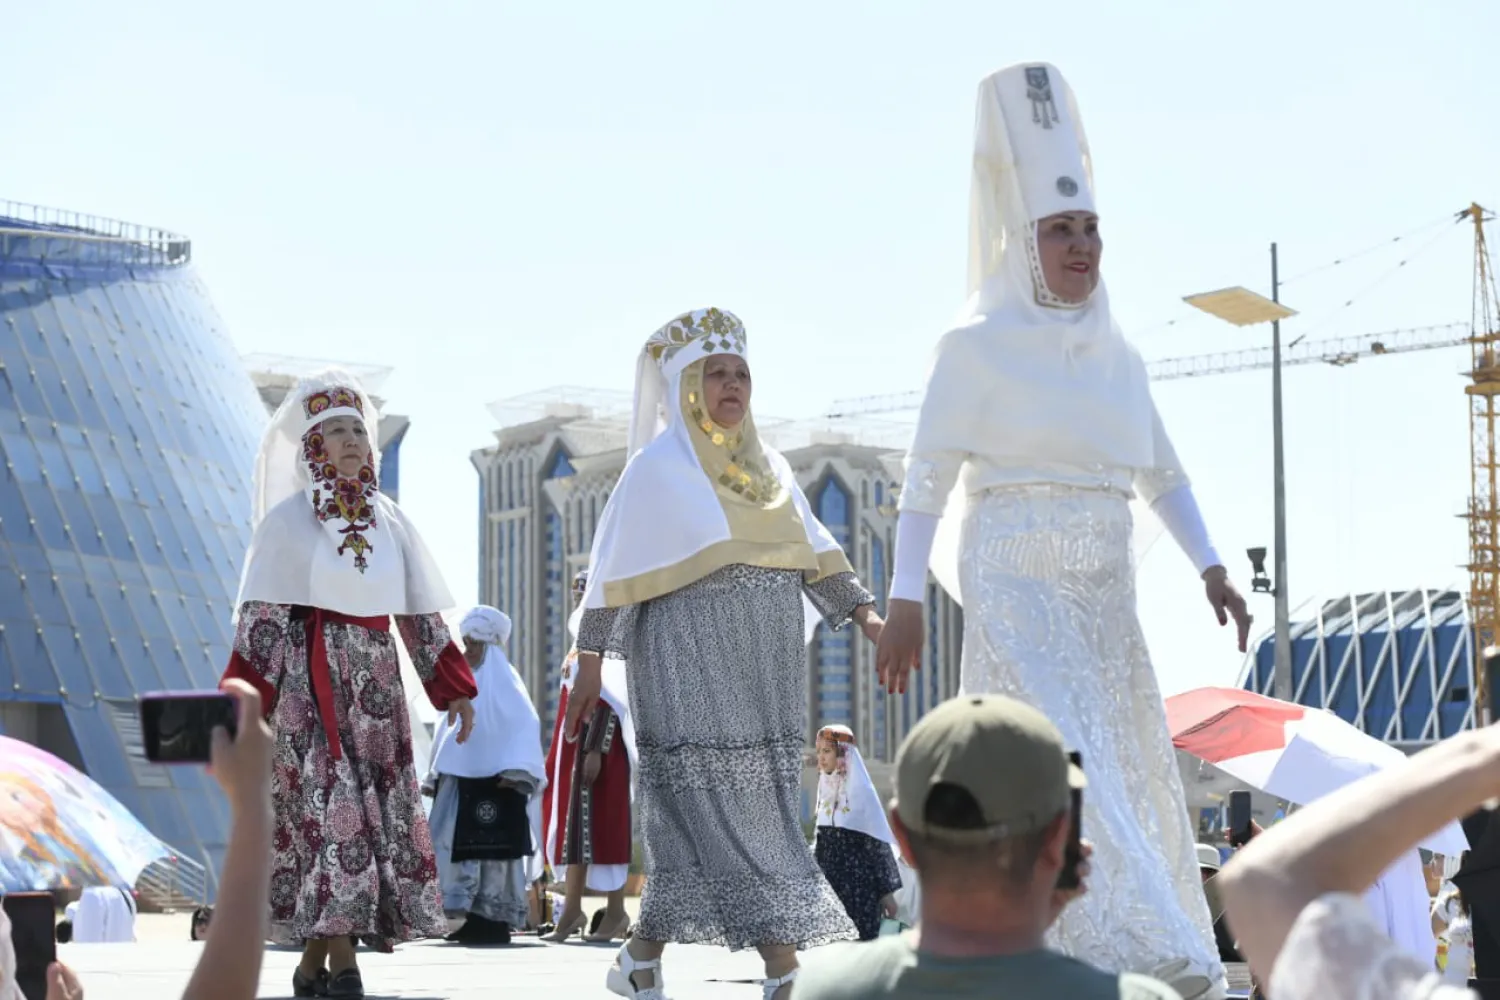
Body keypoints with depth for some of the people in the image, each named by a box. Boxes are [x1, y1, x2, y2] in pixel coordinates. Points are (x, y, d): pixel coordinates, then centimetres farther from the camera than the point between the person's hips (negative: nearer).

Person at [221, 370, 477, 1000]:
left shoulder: (390, 521, 12)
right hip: (310, 674, -5)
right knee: (330, 799, -13)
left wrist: (451, 687, 8)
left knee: (380, 801, 2)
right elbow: (260, 615, -5)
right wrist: (248, 699, -13)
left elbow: (420, 613, 13)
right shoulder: (287, 519, -1)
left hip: (375, 676, 5)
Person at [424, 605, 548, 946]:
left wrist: (516, 772, -21)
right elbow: (448, 731, 21)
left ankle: (494, 920, -6)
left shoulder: (504, 679, -3)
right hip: (461, 780, 8)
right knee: (459, 847, 4)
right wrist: (436, 775, 17)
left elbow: (524, 725, -12)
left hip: (496, 779, -8)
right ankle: (474, 918, 7)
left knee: (493, 849, -8)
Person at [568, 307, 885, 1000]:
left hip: (766, 672, 6)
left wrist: (870, 619, 1)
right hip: (692, 666, -6)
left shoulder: (771, 468, 15)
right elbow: (613, 574, -1)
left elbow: (818, 558, 14)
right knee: (731, 818, -9)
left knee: (695, 826, 8)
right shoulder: (657, 468, -2)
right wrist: (589, 668, -4)